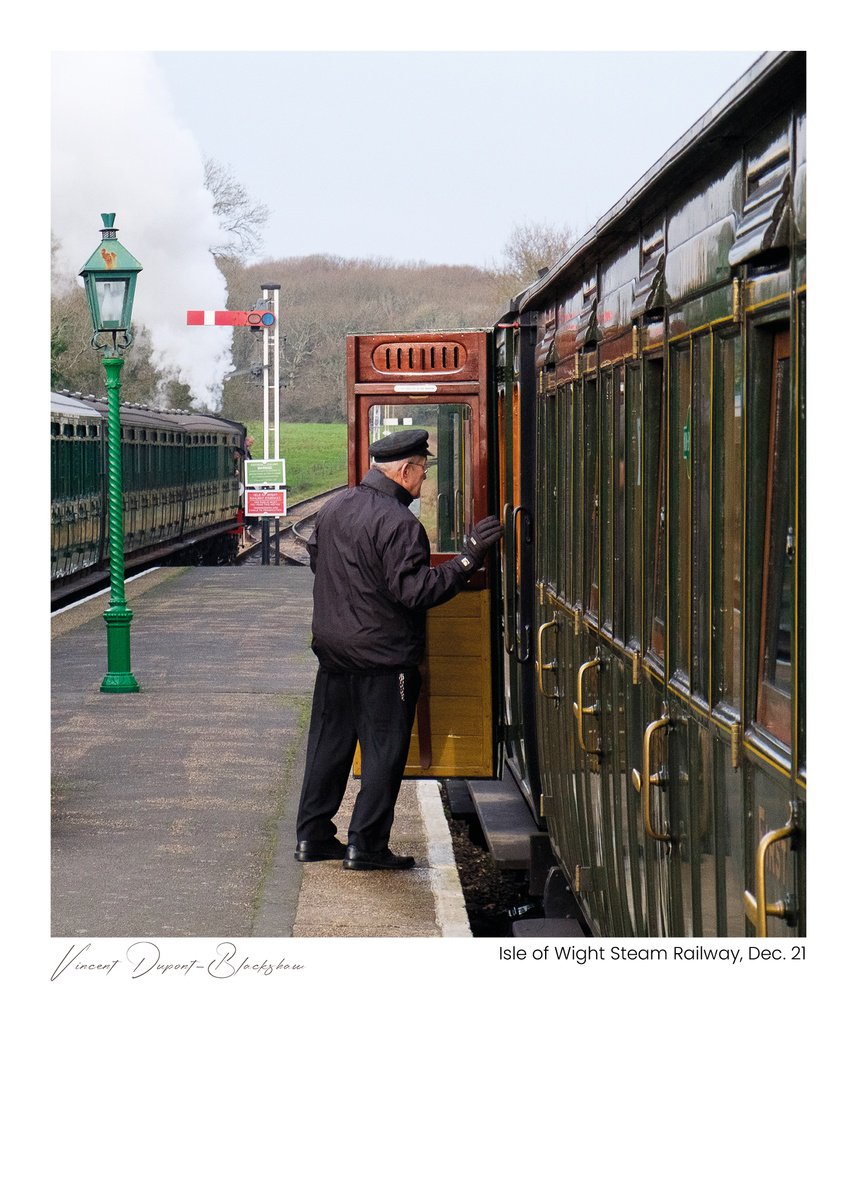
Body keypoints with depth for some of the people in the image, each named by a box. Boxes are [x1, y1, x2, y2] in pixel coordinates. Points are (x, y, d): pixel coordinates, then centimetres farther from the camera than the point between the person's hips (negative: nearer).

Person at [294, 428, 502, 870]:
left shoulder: (334, 507, 6)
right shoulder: (397, 523, -20)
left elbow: (316, 559, 20)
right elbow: (414, 590, -24)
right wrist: (467, 559, -23)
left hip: (332, 649, 8)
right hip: (383, 658, -8)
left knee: (329, 743, 15)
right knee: (384, 750, 2)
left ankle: (313, 835, 20)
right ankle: (366, 845, 2)